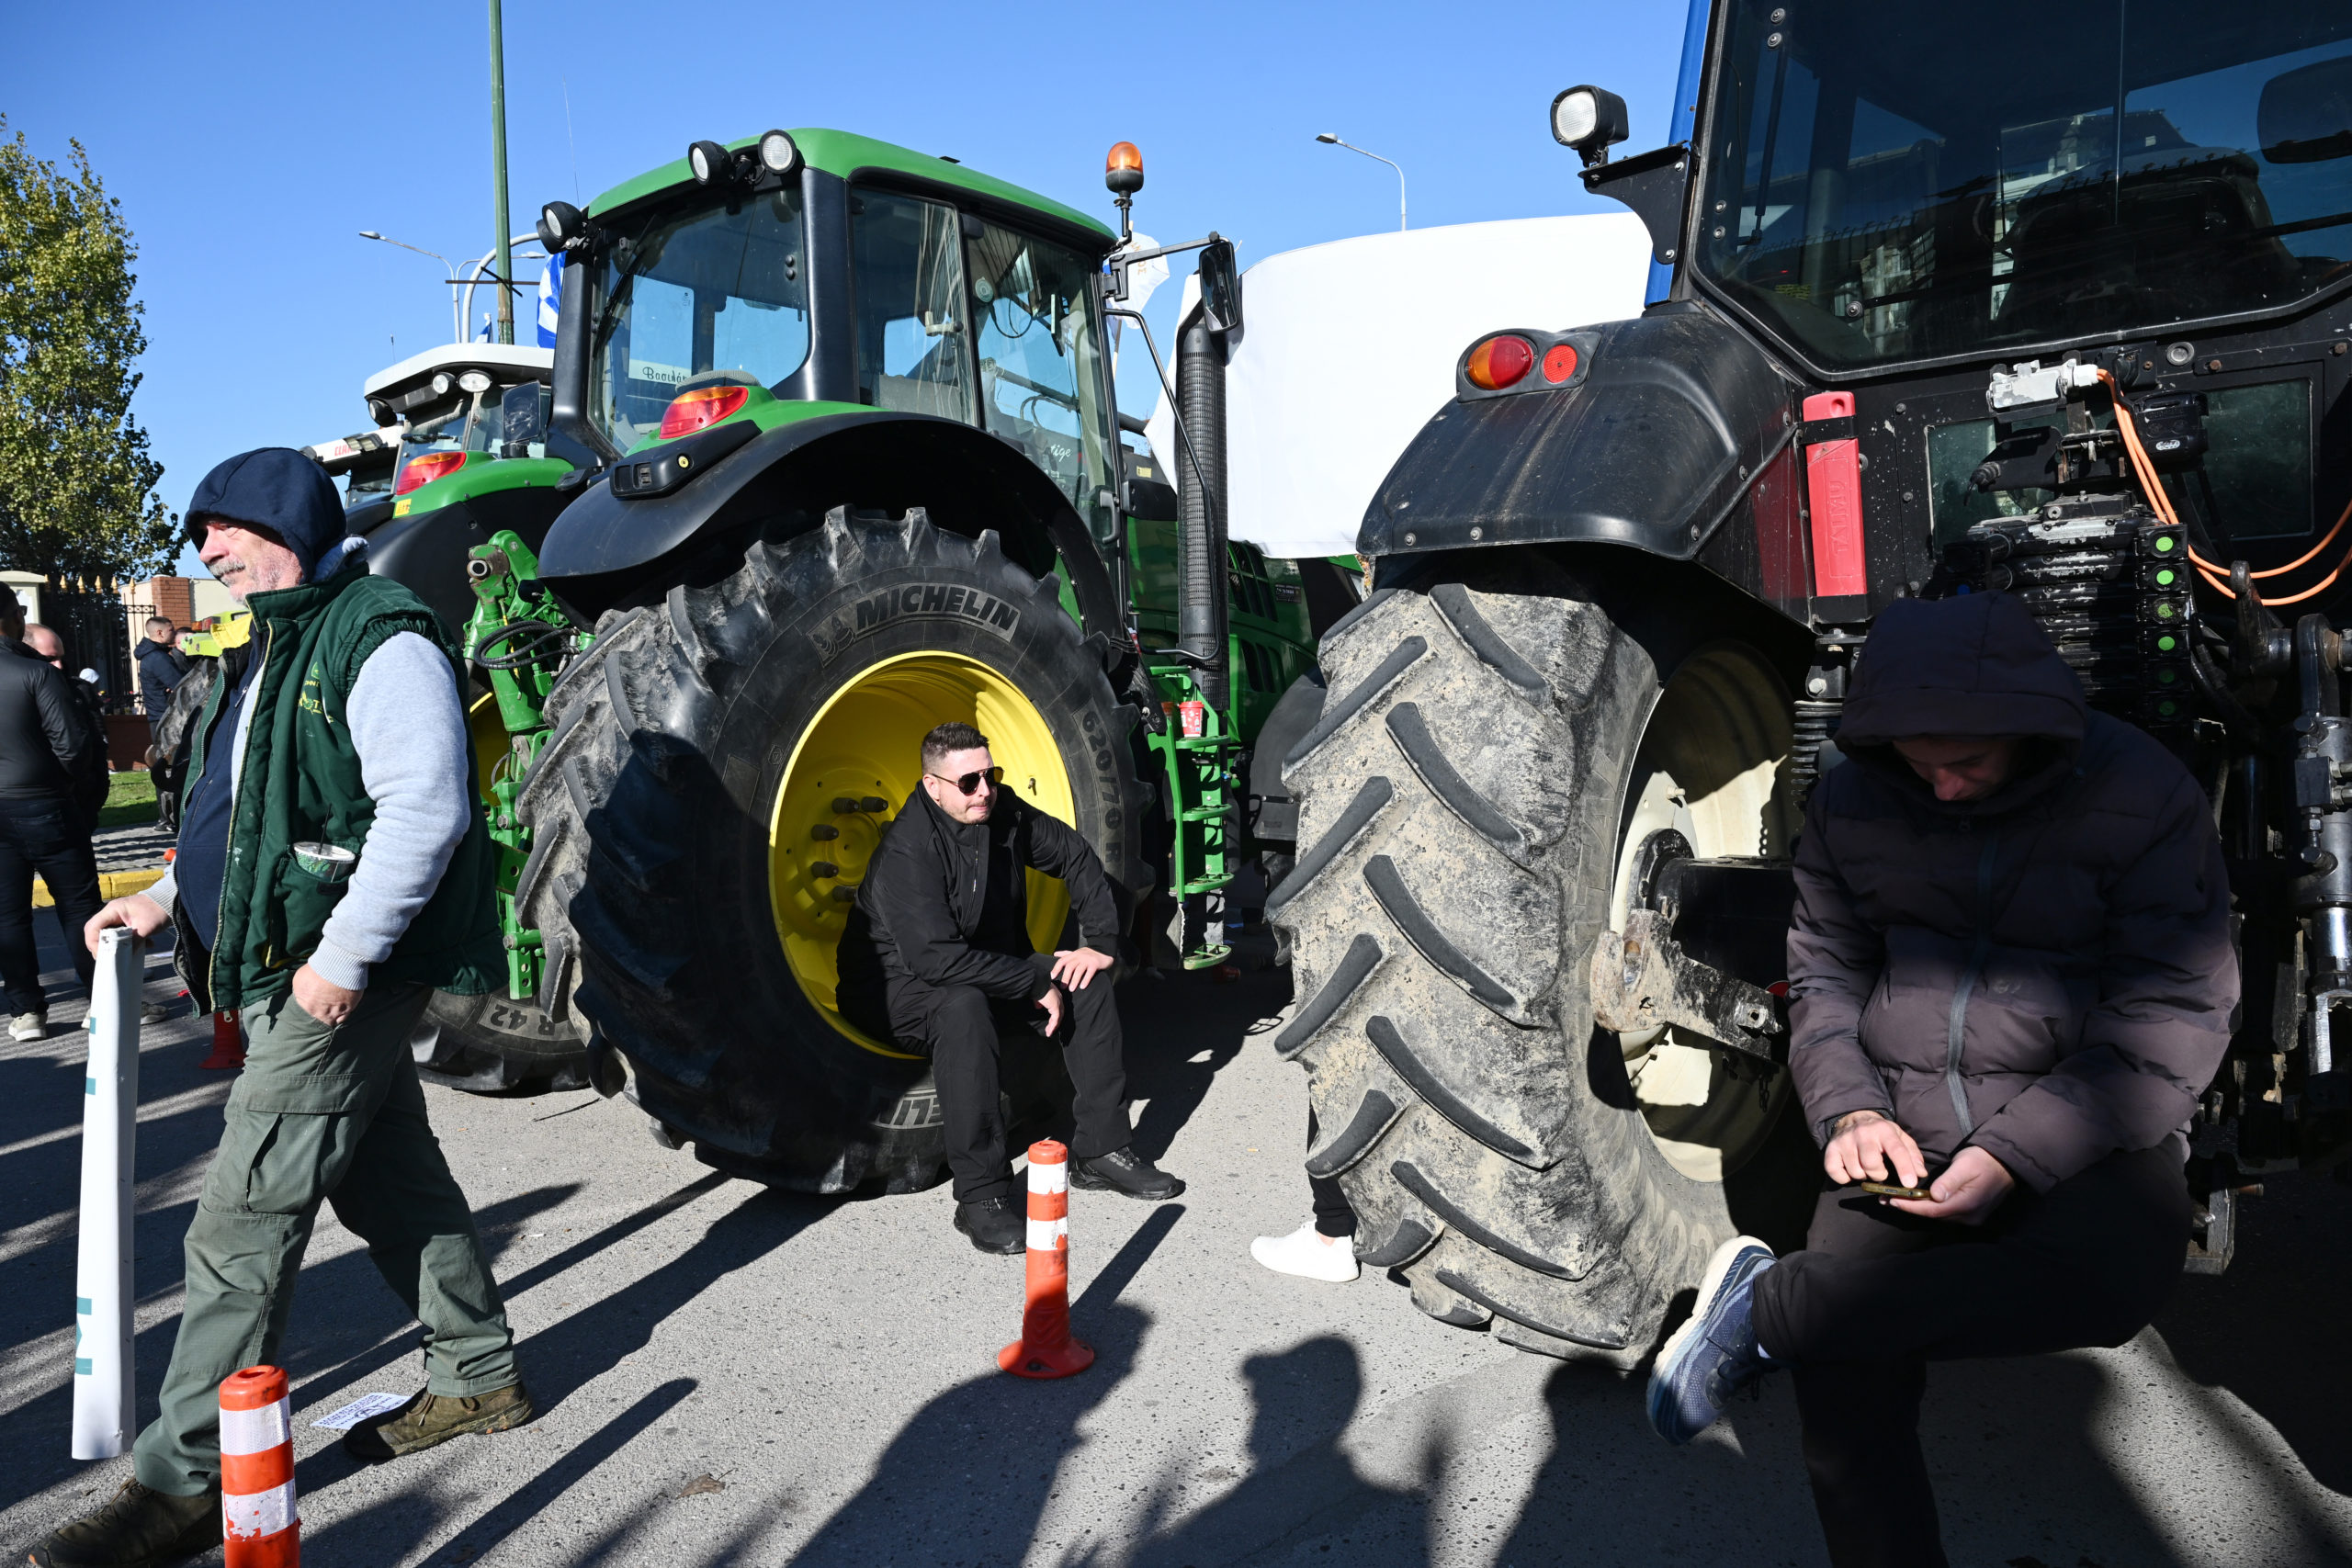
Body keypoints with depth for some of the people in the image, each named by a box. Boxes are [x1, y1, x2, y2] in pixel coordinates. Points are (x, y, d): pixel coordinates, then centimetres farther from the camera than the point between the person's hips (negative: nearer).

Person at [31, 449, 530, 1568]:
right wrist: (172, 897, 14)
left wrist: (344, 955, -25)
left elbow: (423, 811, -25)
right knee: (390, 1178, 17)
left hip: (343, 977, -10)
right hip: (281, 970, 10)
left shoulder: (381, 640, -15)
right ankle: (480, 1378, 31)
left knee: (243, 1224, -6)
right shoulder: (268, 651, 18)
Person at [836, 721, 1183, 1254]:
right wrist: (1038, 980, -29)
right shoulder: (907, 850, -26)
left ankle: (1102, 1150, -1)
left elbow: (1076, 855, 9)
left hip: (992, 967, 8)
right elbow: (938, 959, -34)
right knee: (964, 1006, -39)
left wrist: (1100, 941, -2)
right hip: (901, 986, -7)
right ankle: (982, 1195, -32)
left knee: (1087, 981, -8)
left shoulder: (1006, 813, -5)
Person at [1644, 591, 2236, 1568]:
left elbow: (2173, 1018, -10)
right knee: (1842, 1369, -21)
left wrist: (2013, 1154, -21)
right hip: (1904, 1133, 2)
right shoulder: (1852, 801, 2)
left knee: (2112, 1276, -35)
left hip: (2082, 1131, -1)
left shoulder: (2142, 796, -8)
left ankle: (1767, 1304, -22)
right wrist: (1849, 1110, -6)